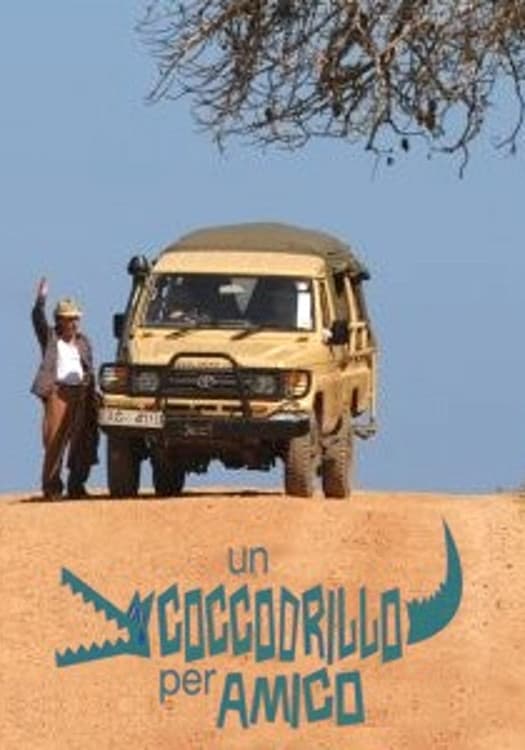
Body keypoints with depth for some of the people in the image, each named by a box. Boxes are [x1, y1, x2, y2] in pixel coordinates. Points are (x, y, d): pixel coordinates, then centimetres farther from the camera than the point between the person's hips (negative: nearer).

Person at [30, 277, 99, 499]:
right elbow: (37, 318, -8)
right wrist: (41, 298, -21)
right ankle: (51, 486, -5)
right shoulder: (49, 337, 8)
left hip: (81, 392, 4)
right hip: (58, 391, -4)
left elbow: (90, 370, 16)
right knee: (55, 439, -8)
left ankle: (76, 484, 12)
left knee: (82, 439, 3)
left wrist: (93, 393, 7)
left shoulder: (83, 342, 18)